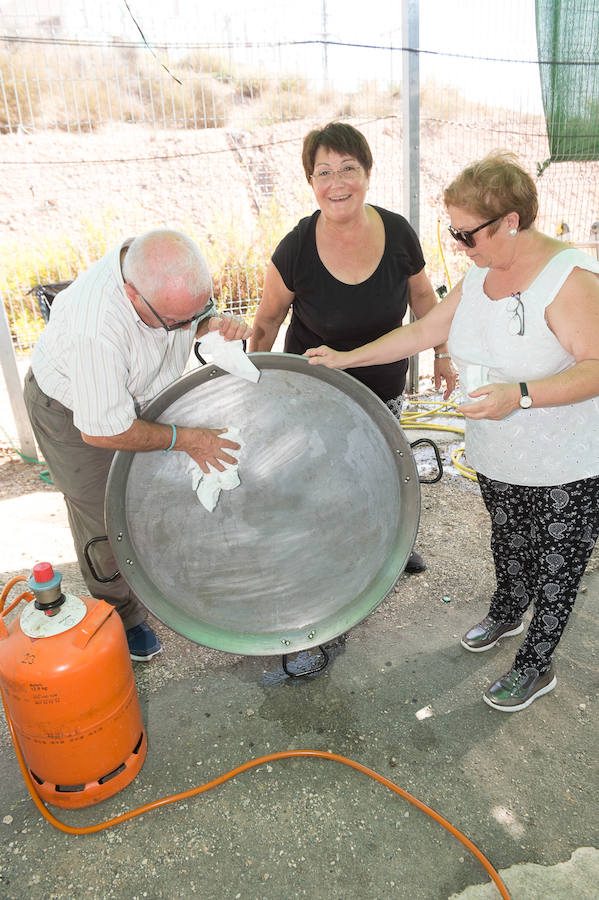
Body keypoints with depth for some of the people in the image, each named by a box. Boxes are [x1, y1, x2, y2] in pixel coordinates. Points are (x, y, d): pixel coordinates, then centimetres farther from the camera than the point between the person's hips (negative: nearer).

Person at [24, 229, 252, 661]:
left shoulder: (169, 268, -25)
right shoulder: (93, 331, -45)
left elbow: (192, 317, -2)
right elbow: (102, 431, -34)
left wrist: (215, 323, -26)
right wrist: (185, 439, -25)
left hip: (138, 391, 6)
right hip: (74, 411, -6)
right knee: (104, 516, 7)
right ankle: (121, 617, 31)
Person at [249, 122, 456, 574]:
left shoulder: (398, 232, -14)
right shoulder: (296, 248, -21)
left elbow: (422, 296, 4)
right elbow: (267, 321, -7)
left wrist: (442, 354, 9)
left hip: (385, 384, 3)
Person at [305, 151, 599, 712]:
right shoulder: (481, 275, 2)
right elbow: (423, 331, 7)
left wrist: (522, 394, -38)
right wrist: (346, 359, 3)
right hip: (496, 459, 7)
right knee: (508, 543, 25)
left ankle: (535, 665, 32)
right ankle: (506, 614, 53)